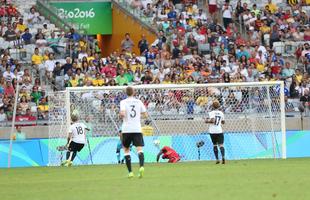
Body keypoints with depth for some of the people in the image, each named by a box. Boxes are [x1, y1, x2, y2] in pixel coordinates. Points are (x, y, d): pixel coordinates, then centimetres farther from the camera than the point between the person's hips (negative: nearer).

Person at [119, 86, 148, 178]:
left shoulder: (123, 102, -1)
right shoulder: (138, 102, 8)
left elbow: (122, 113, -17)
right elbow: (145, 115, 11)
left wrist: (121, 116, 6)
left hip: (126, 129, -1)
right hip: (137, 129, 1)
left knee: (126, 150, 13)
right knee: (139, 149, -7)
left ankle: (130, 172, 8)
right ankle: (141, 166, -34)